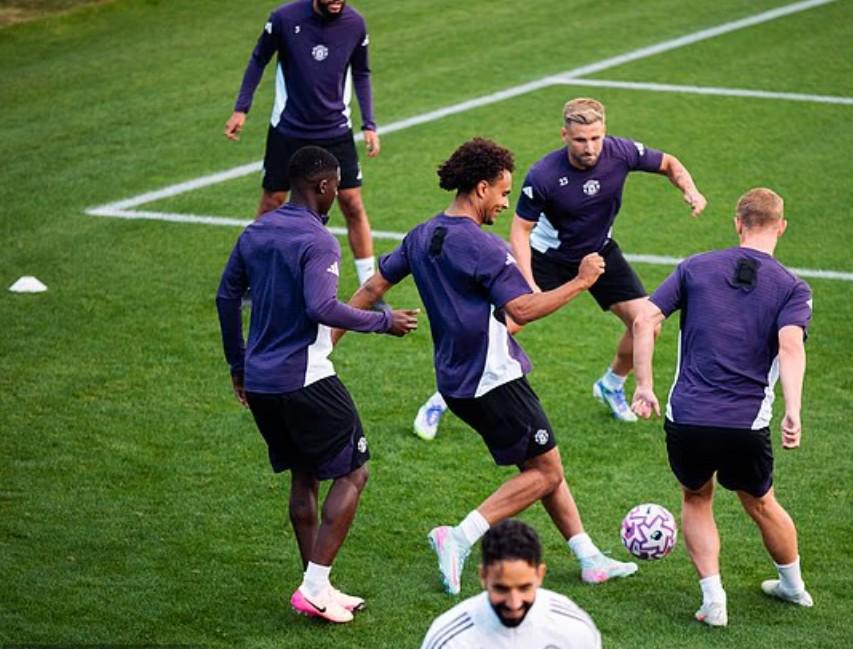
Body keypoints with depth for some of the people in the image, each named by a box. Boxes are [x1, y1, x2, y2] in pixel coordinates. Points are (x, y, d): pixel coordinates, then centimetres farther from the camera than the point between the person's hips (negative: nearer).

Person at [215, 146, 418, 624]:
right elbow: (321, 307, -28)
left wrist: (238, 363, 25)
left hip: (259, 381, 8)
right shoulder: (317, 241, -16)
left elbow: (226, 297, 16)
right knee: (352, 473, 2)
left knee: (303, 476, 18)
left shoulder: (256, 233, 10)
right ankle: (315, 588, -3)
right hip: (305, 381, -8)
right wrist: (383, 322, -16)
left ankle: (318, 588, 21)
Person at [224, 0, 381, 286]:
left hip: (336, 131, 1)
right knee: (271, 202, 7)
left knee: (352, 204, -2)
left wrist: (369, 124, 0)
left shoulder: (355, 24, -9)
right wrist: (240, 109, -5)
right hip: (288, 131, -1)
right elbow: (258, 60, 0)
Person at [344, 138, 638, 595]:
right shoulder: (480, 246, -19)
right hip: (492, 380, -10)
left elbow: (373, 287, 11)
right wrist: (581, 282, -14)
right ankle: (459, 540, -8)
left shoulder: (422, 236, 7)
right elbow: (523, 309, -24)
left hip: (457, 380, 10)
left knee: (542, 465, 16)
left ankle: (589, 559, 20)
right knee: (546, 472, 0)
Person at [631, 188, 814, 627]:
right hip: (747, 426, 0)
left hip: (686, 421, 0)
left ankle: (712, 598, 13)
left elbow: (644, 320, 0)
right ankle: (793, 586, 45)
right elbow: (791, 346, -17)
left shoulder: (695, 267, 7)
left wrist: (644, 387, 5)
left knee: (696, 499, 26)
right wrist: (793, 413, -24)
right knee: (759, 504, 26)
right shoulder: (792, 288, 1)